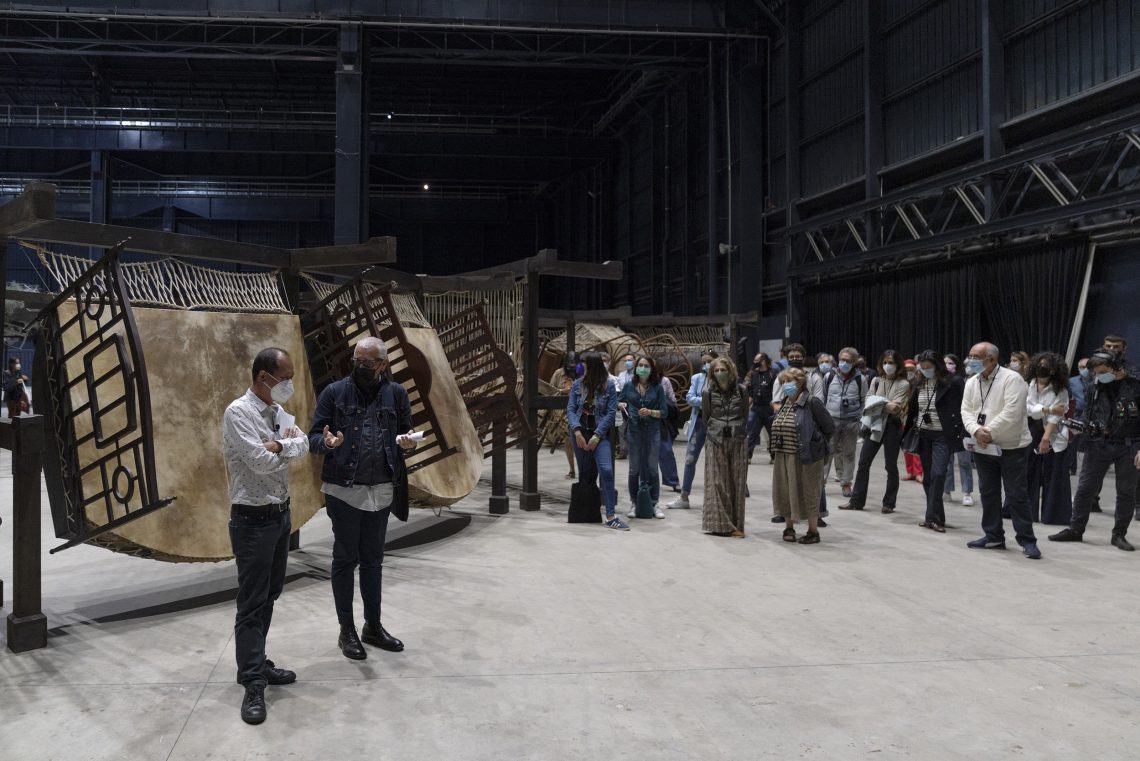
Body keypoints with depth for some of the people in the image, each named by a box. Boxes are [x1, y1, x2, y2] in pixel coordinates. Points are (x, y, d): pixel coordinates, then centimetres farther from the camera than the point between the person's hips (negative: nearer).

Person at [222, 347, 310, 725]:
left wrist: (281, 445, -18)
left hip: (281, 514, 8)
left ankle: (256, 663, 28)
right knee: (252, 602, -4)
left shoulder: (278, 411, 9)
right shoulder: (238, 412, -16)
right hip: (253, 520, -8)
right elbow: (261, 461, -23)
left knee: (269, 596, 15)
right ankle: (253, 685, 0)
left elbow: (303, 445, 1)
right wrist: (287, 443, -6)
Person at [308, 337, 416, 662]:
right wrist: (327, 442, -25)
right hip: (344, 489, -3)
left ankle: (373, 626, 27)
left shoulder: (396, 394, 2)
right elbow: (313, 437, -3)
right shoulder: (334, 392, -5)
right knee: (345, 559, 7)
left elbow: (406, 433, 9)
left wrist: (408, 442, -14)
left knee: (373, 560, 14)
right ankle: (347, 630, 19)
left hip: (381, 490, 3)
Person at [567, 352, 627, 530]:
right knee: (585, 472, 9)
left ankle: (610, 516, -15)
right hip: (580, 432, 3)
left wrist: (597, 436, -12)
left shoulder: (609, 386, -3)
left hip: (600, 433, -3)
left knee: (606, 470, -16)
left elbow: (611, 412, -7)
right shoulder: (577, 385, 4)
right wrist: (577, 431, -14)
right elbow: (570, 409, 2)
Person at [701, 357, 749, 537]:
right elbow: (705, 417, 9)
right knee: (717, 482, -1)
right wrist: (713, 434, 8)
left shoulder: (741, 391, 3)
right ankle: (718, 523, 4)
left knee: (737, 483, 3)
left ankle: (735, 524, 9)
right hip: (716, 442, -1)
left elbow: (745, 416, 11)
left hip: (738, 441, 1)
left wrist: (738, 432, 7)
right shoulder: (709, 392, 1)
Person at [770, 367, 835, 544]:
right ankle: (789, 527, 26)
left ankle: (813, 531, 13)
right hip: (784, 456, 7)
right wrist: (778, 444, 11)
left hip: (805, 456, -7)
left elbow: (829, 428, -9)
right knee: (785, 492, 12)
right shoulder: (785, 403, 12)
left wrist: (814, 443, -3)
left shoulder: (812, 402, -11)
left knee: (807, 492, 1)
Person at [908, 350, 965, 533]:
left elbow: (962, 409, -10)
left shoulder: (953, 383, -8)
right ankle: (935, 517, 17)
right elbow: (912, 410, 15)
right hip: (923, 436, 6)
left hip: (943, 437, -6)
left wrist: (964, 435, -17)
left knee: (938, 474, -16)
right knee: (928, 477, 8)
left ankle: (933, 517, -12)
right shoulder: (920, 385, 10)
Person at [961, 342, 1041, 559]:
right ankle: (994, 537, 23)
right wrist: (976, 430, -16)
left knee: (1016, 495, -3)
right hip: (983, 447, 7)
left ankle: (1027, 540, 5)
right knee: (988, 493, 12)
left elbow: (1011, 412, -22)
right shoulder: (972, 383, 8)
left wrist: (990, 432, -20)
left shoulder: (1012, 379, -14)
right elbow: (966, 411, 3)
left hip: (1012, 447, -6)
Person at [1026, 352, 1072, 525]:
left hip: (1053, 437, -3)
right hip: (1031, 434, 3)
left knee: (1052, 477, 1)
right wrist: (1049, 409, -20)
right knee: (1028, 475, 5)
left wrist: (1046, 438, -19)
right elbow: (1028, 408, -8)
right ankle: (1029, 513, 15)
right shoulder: (1029, 386, 2)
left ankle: (1054, 515, 9)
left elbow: (1055, 416, -12)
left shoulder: (1060, 390, -4)